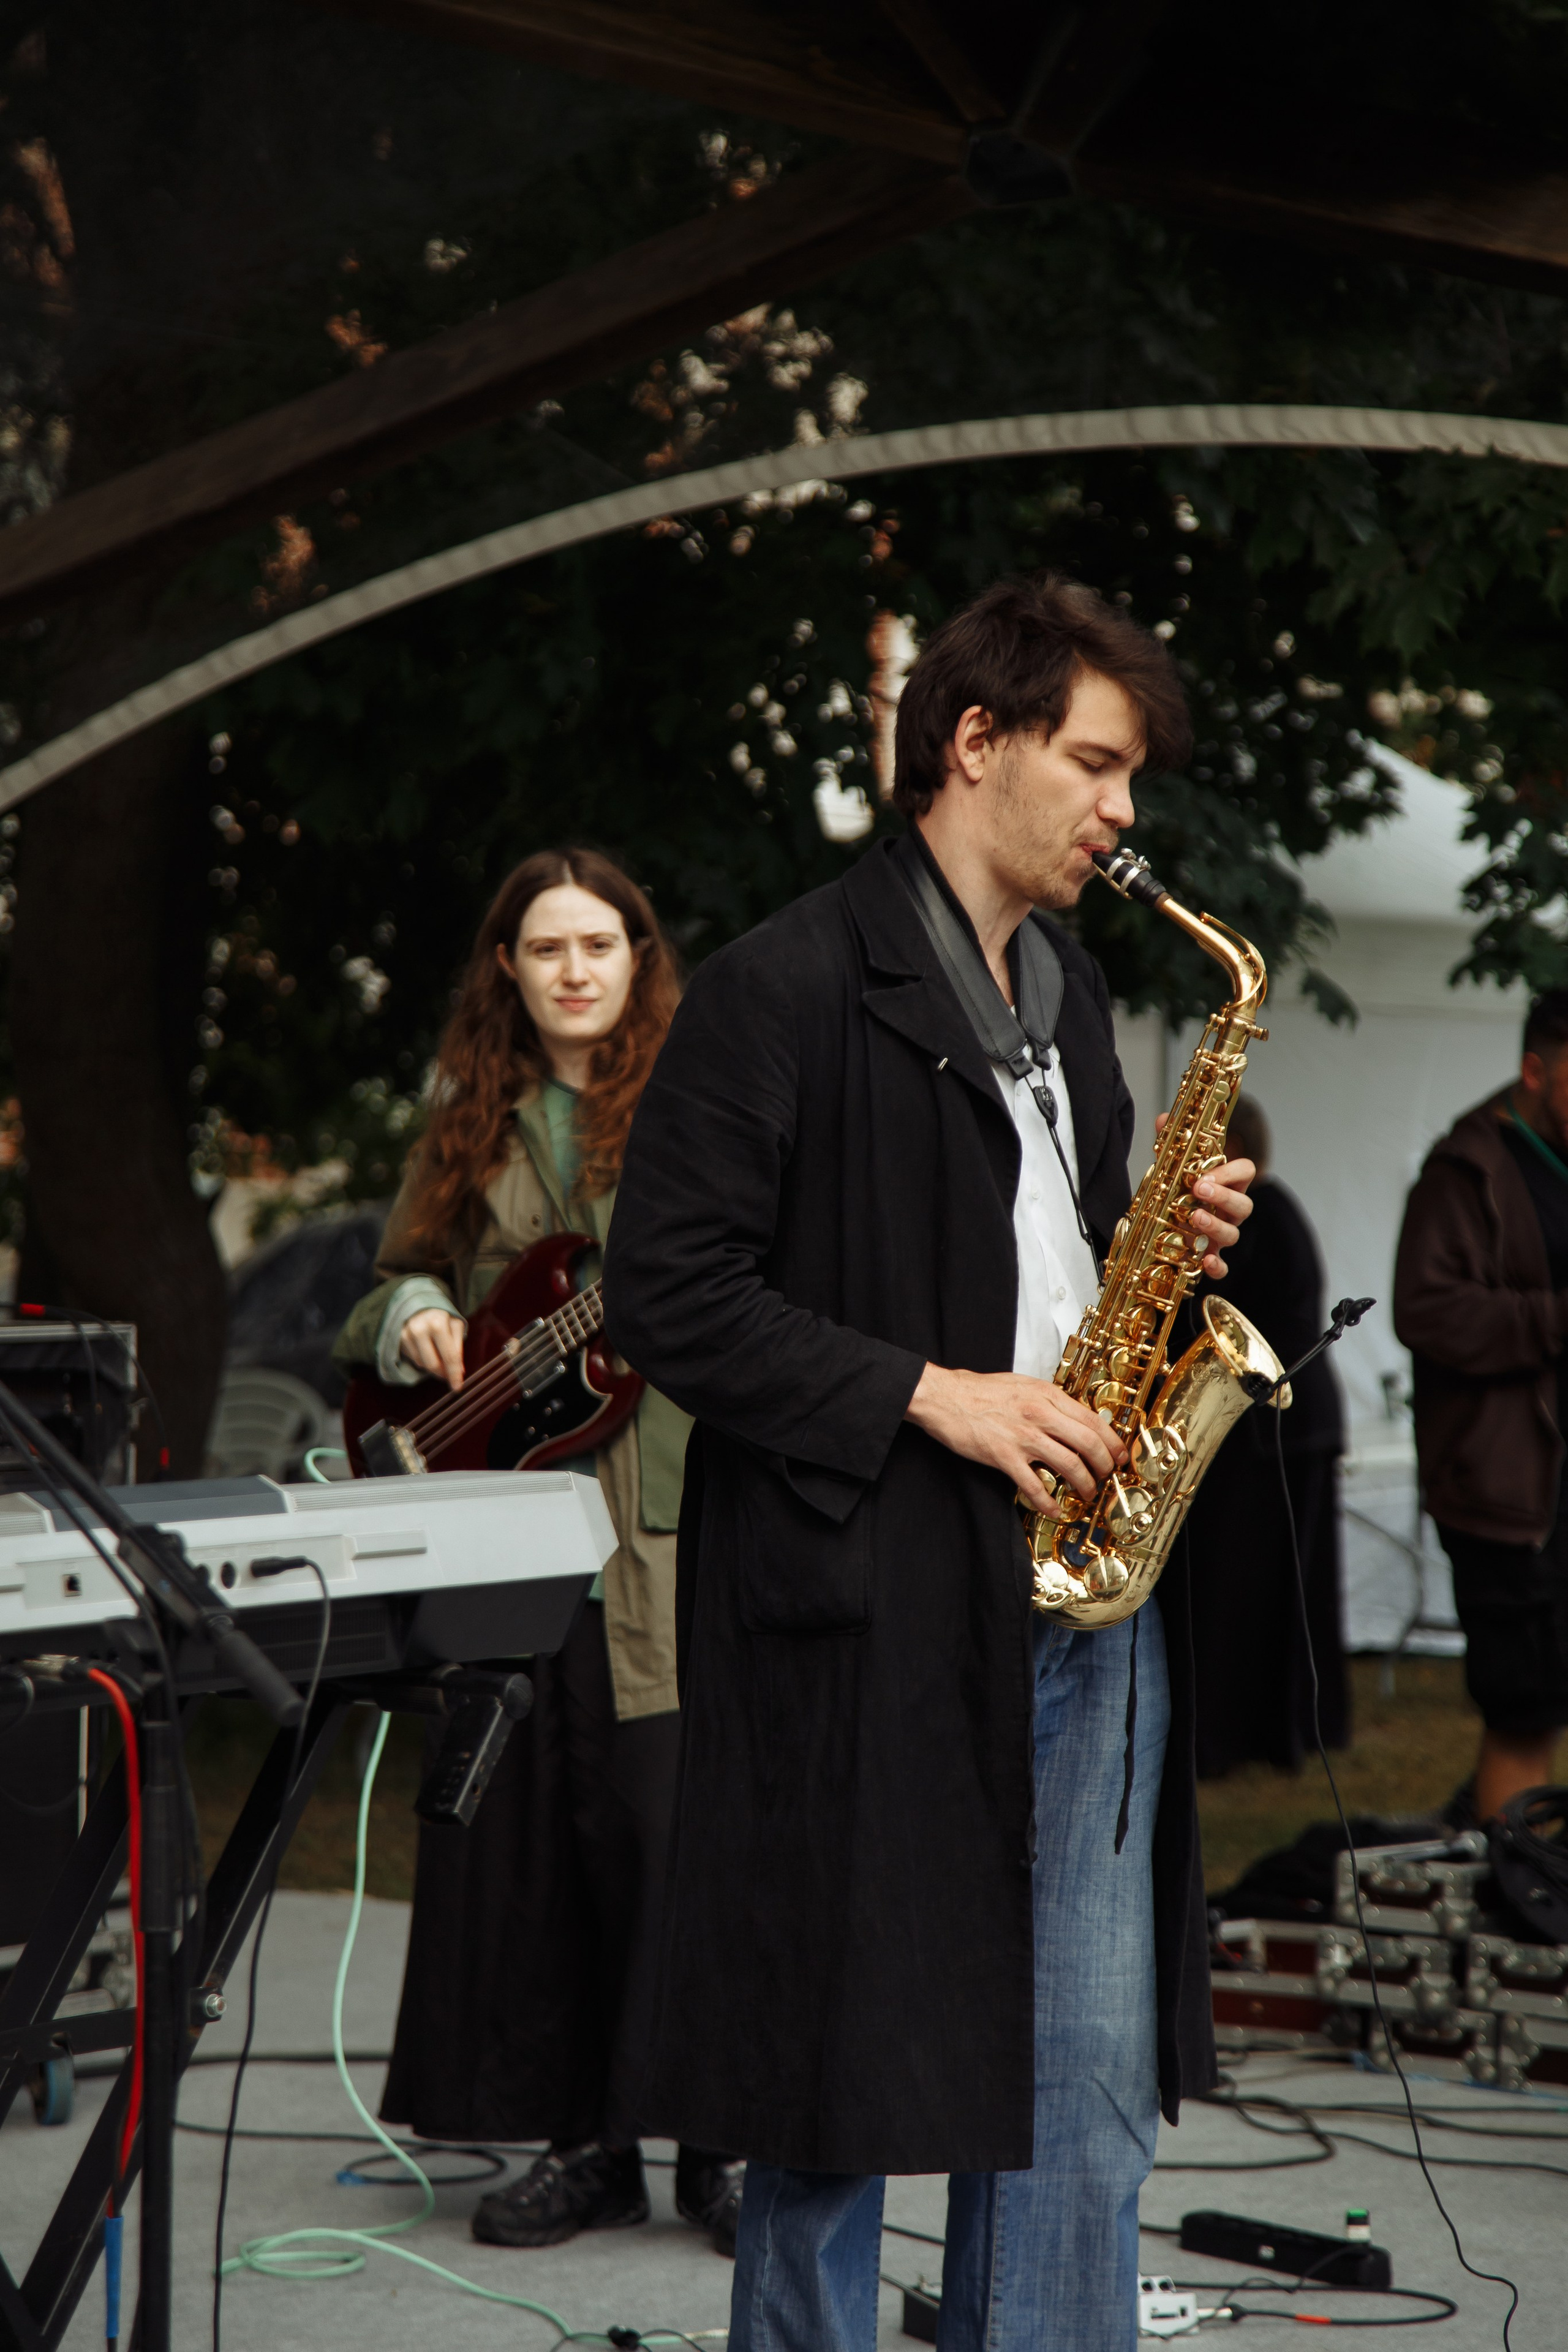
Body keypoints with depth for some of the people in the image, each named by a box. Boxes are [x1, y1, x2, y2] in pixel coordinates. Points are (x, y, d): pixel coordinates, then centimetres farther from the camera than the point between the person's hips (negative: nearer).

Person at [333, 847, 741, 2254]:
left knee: (679, 1819, -8)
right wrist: (417, 1320, 0)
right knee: (531, 1837, 5)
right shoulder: (473, 1122, 15)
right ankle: (585, 2146, 15)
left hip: (673, 1524, -4)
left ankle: (720, 2144, 2)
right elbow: (403, 1284, 21)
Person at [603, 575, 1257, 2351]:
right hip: (870, 1603, -7)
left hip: (1082, 1589, 8)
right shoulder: (787, 988, -9)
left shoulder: (1068, 984, 17)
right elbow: (665, 1292, -13)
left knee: (1090, 2082, 8)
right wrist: (930, 1394, -17)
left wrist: (1161, 1246, 4)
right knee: (840, 2080, 1)